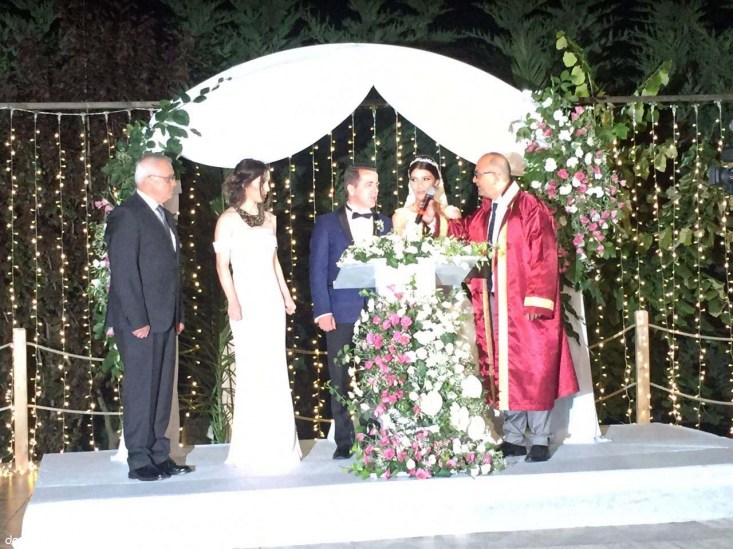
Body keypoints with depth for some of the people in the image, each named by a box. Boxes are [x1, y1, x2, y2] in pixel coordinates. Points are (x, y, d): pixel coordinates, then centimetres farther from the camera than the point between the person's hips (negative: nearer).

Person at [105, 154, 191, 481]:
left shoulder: (164, 217, 18)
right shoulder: (126, 216, -10)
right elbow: (123, 272, -15)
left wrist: (178, 316, 14)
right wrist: (137, 320, -19)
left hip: (164, 319, 8)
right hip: (139, 322, -8)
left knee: (162, 390, 10)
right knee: (140, 390, -3)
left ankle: (159, 456, 17)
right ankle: (139, 461, 4)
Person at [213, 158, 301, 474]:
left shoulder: (269, 218, 14)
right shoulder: (228, 220, -3)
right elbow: (222, 264, -8)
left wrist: (286, 294, 17)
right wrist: (232, 301, -18)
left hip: (271, 299, 6)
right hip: (246, 300, -6)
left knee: (275, 371, 6)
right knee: (252, 371, -5)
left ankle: (277, 446, 15)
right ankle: (253, 451, 3)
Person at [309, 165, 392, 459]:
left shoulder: (385, 223, 14)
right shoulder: (327, 223, 5)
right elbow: (318, 270, 1)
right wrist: (322, 311, -8)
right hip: (342, 315, -2)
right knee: (342, 381, 2)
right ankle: (344, 443, 10)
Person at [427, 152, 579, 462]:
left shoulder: (530, 208, -10)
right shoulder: (483, 214, 12)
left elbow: (543, 258, -14)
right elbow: (463, 233, 27)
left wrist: (536, 301, -19)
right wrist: (434, 219, 15)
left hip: (523, 304, -7)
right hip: (493, 303, 7)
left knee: (531, 369, -2)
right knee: (503, 370, 9)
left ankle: (540, 440, 7)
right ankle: (513, 438, 16)